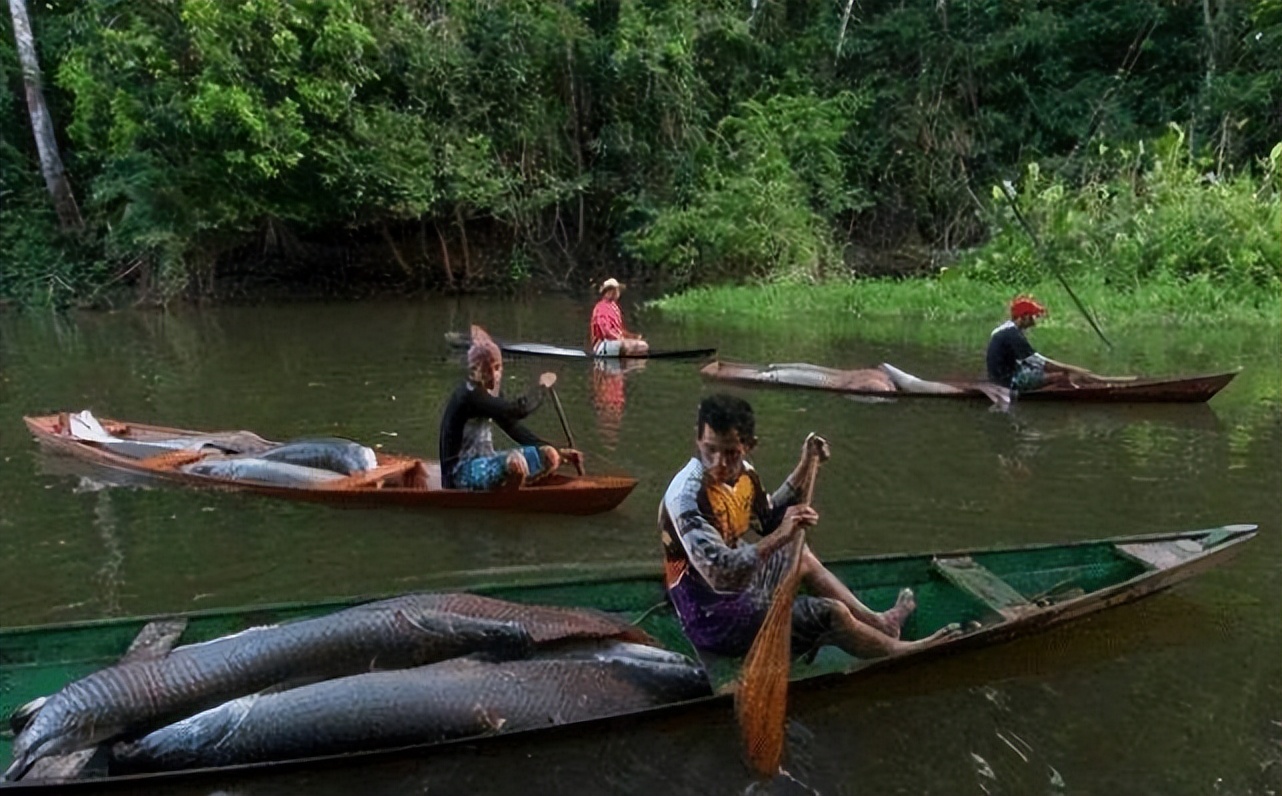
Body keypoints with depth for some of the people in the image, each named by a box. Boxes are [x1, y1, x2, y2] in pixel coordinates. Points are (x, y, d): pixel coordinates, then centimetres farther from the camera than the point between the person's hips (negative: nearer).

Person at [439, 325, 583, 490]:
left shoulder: (488, 394, 10)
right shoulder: (470, 395, -19)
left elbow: (514, 428, 10)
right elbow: (518, 410, -30)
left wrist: (558, 451, 1)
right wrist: (543, 386, -10)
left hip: (484, 464, 9)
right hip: (463, 472, -9)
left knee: (550, 456, 1)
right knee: (515, 461, -39)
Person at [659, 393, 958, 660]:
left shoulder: (741, 473, -4)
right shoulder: (688, 496, -31)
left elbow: (768, 521, 13)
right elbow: (719, 574, -38)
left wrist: (804, 468, 6)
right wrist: (781, 537, -46)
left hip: (738, 584, 9)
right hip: (713, 615, -9)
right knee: (832, 614, -8)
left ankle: (878, 622, 43)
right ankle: (898, 651, 22)